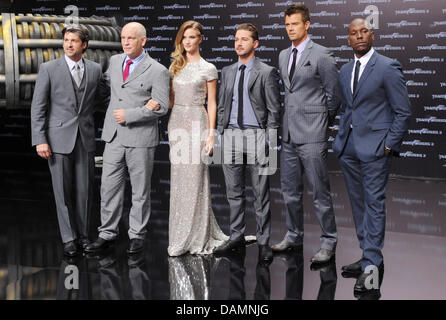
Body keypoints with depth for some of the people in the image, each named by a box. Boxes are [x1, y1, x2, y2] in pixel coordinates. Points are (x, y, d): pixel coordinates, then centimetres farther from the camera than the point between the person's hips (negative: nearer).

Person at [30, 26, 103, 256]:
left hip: (85, 138, 2)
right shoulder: (49, 69, -2)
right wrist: (40, 140, -10)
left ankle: (83, 235, 19)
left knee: (85, 190, 5)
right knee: (63, 190, 1)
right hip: (59, 138, -2)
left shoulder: (95, 69, 6)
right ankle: (69, 239, 11)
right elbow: (38, 107, -3)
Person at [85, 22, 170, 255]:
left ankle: (137, 235, 17)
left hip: (141, 139, -5)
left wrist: (129, 115, -14)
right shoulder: (114, 61, 10)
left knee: (140, 190, 6)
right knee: (109, 187, 6)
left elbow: (162, 107, -10)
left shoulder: (157, 71, -7)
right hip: (113, 137, 5)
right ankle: (107, 234, 16)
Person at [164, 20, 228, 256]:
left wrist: (211, 133, -8)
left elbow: (211, 103, -1)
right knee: (178, 180, 5)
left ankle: (199, 238, 5)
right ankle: (180, 238, 13)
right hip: (176, 122, 5)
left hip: (197, 122, -4)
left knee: (196, 180, -5)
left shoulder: (208, 69, 1)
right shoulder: (175, 67, 14)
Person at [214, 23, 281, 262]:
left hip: (256, 135, -5)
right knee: (234, 192, 10)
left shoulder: (267, 72, -1)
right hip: (231, 135, 5)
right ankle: (236, 236, 21)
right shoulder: (227, 72, 14)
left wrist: (270, 141, -9)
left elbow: (274, 110, -3)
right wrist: (220, 134, 10)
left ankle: (263, 242, 9)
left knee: (261, 193, 1)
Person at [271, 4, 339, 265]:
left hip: (312, 135, -7)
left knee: (320, 191, -2)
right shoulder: (283, 56, 14)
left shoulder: (321, 55, -8)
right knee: (290, 190, 15)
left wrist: (324, 123, 5)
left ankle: (329, 242, 8)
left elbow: (333, 94, -3)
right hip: (289, 134, 7)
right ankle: (294, 236, 28)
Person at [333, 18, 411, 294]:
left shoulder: (388, 67, -7)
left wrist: (390, 145, -11)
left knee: (374, 204, -5)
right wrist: (342, 135, 12)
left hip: (375, 147, -7)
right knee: (358, 204, 11)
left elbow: (403, 111, -7)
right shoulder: (345, 70, 14)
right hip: (348, 147, 7)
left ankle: (371, 265, -1)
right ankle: (369, 256, 22)